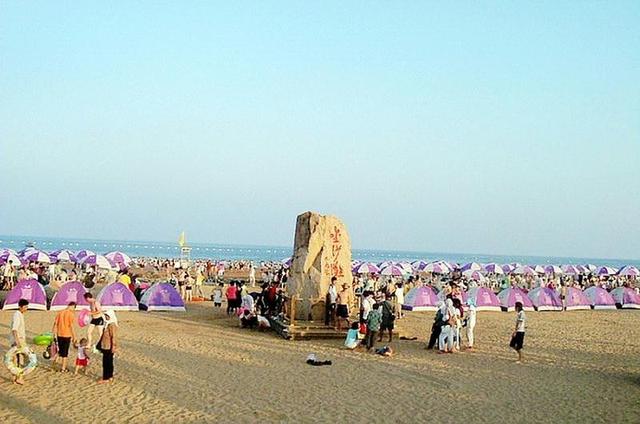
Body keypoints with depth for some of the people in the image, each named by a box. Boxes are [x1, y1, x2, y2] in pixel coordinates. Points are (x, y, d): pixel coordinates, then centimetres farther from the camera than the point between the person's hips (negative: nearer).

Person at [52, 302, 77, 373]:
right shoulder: (71, 314, -12)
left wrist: (55, 333, 13)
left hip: (59, 335, 5)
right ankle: (63, 368, 10)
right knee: (65, 352, 4)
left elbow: (55, 324, 5)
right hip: (67, 335, -5)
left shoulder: (60, 312, 4)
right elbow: (71, 326, -15)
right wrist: (74, 336, -9)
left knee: (60, 349, 24)